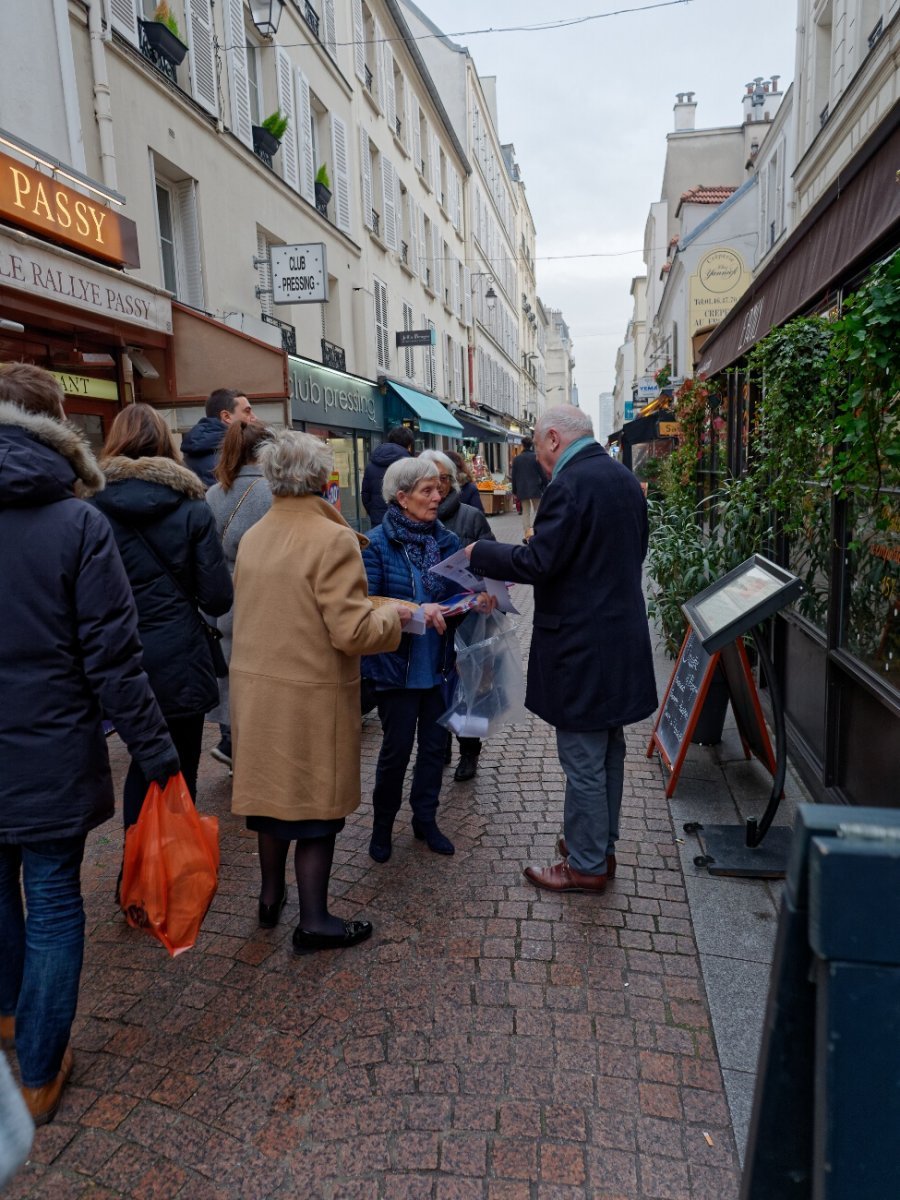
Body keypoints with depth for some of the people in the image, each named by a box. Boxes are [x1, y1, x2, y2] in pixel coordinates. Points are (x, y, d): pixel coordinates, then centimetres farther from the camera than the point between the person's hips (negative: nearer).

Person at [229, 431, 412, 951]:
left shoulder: (253, 537, 4)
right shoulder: (332, 540, -19)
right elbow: (352, 632, -23)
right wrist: (391, 616, -5)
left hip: (255, 689, 7)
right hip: (312, 697, -7)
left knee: (273, 789, 21)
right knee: (316, 804, 8)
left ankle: (272, 895, 40)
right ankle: (314, 922, 22)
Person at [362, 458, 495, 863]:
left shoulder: (446, 541, 2)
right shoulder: (378, 544, -13)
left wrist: (477, 601, -13)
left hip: (438, 662, 5)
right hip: (396, 664, -5)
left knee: (435, 742, 14)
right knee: (397, 748, 8)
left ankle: (425, 818, 34)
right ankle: (383, 823, 32)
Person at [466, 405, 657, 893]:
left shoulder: (569, 485, -19)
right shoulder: (625, 478, 10)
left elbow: (538, 562, -22)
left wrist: (480, 552, -8)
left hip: (581, 646, -10)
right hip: (622, 637, 10)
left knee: (583, 763, 4)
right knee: (609, 752, 20)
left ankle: (586, 866, 19)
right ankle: (601, 845, 36)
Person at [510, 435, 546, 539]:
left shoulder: (516, 459, 1)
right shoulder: (536, 457, -6)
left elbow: (514, 476, 4)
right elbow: (542, 474, -5)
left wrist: (514, 491, 11)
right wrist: (545, 487, 6)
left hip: (522, 489, 2)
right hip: (535, 488, -2)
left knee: (525, 511, 9)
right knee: (537, 509, 10)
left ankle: (526, 533, 5)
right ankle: (531, 528, -13)